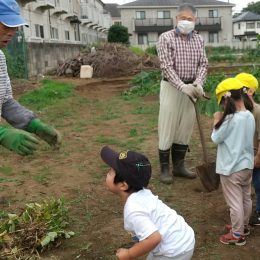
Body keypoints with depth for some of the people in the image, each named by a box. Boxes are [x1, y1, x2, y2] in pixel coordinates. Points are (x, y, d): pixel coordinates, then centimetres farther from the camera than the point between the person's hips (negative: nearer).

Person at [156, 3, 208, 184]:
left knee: (185, 128, 9)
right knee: (168, 128, 0)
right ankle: (164, 169, 11)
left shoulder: (199, 40, 7)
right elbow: (166, 67, -16)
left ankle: (179, 166, 22)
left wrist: (198, 83, -18)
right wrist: (182, 86, -27)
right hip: (172, 88, -5)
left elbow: (203, 64, 2)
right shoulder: (166, 38, -8)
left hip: (190, 88, 5)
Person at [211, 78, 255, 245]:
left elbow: (216, 138, -14)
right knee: (246, 199, 22)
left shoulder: (230, 119, -25)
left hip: (231, 169, -8)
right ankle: (243, 226, 41)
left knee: (235, 203, 6)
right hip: (247, 165, 8)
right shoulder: (250, 116, -1)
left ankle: (238, 235, 19)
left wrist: (217, 121, -3)